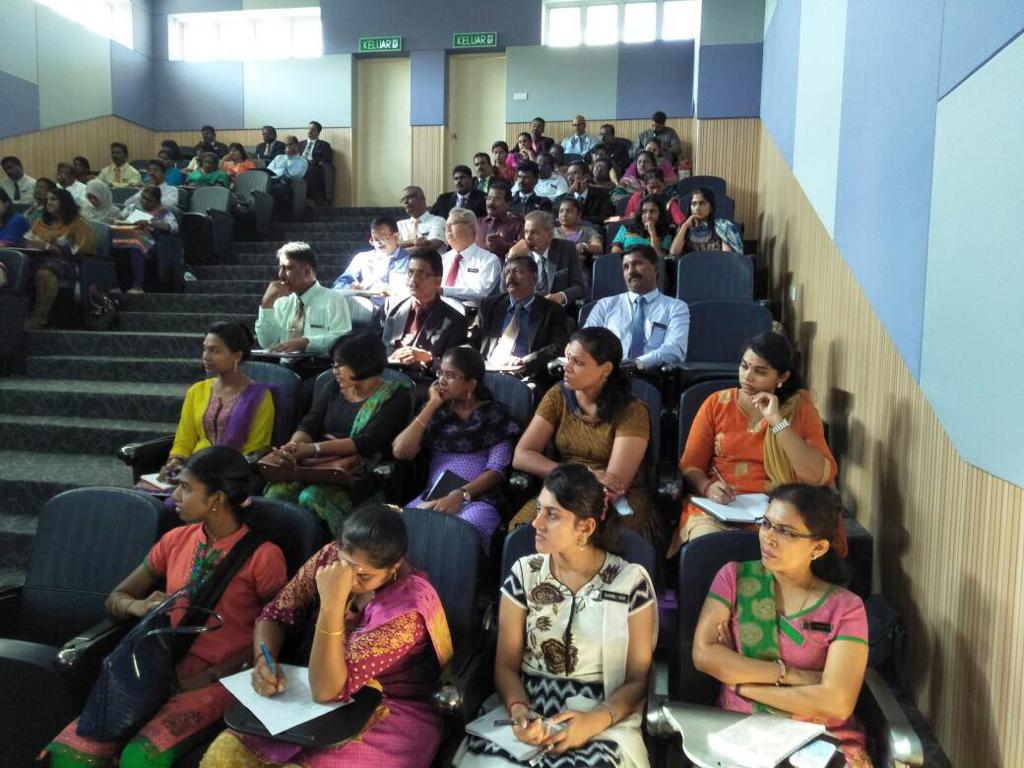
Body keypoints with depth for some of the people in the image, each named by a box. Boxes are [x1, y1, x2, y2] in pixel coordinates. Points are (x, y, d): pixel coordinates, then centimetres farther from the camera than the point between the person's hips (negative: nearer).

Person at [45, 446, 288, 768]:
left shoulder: (263, 555, -7)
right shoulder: (175, 540, 10)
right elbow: (115, 598, 17)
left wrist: (210, 677, -14)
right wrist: (140, 606, -7)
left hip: (220, 680, -5)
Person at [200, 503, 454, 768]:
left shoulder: (406, 607, -26)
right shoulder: (331, 557, -9)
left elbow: (327, 689, -28)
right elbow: (275, 616, 1)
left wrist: (332, 604, -37)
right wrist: (264, 660, -19)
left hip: (389, 719, -5)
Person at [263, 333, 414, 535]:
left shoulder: (394, 396, -3)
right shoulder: (331, 388, 16)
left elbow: (368, 442, -15)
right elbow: (309, 425, 6)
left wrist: (314, 449, -25)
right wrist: (294, 446, -19)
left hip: (361, 473, -5)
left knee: (313, 496, -32)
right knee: (278, 490, -24)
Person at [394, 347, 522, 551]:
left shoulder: (495, 415, 8)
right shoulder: (436, 410, 17)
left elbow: (497, 469, -2)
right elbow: (401, 452, 3)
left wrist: (460, 495, -19)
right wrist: (432, 405, 3)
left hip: (477, 499, -3)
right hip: (432, 497, 3)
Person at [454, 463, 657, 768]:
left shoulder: (630, 581, -3)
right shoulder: (524, 573, 3)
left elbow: (638, 680, 0)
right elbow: (506, 665, 4)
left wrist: (596, 721, -17)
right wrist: (518, 709, -17)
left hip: (603, 719, -1)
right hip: (530, 710, 2)